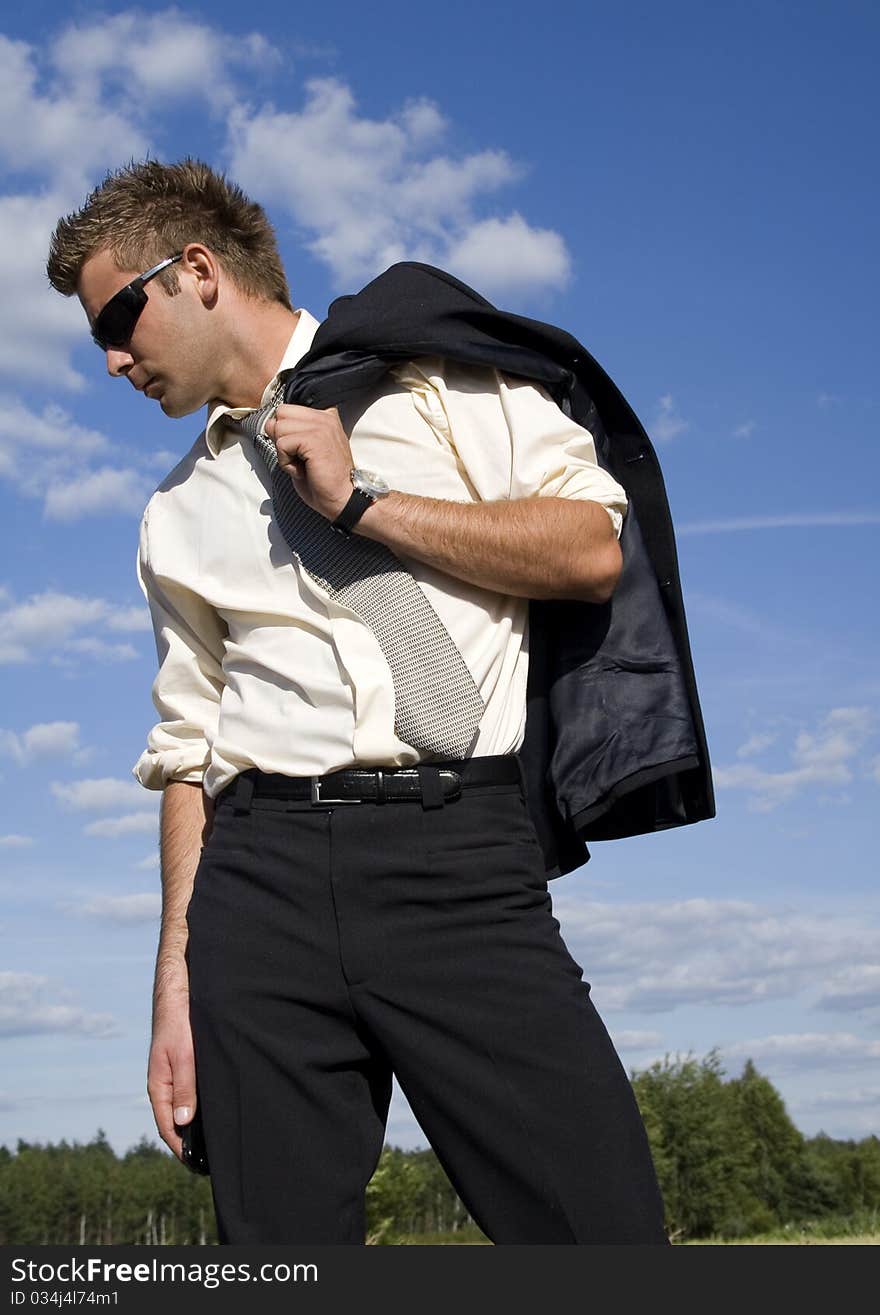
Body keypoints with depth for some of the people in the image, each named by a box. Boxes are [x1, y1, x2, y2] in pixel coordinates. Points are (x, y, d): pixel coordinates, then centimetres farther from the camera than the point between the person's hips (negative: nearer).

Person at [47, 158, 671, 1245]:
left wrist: (359, 501, -2)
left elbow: (592, 550, 0)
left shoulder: (435, 374, 11)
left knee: (602, 1225, -10)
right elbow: (188, 749, 18)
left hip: (459, 858, -3)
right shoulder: (177, 516, 22)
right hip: (260, 879, 4)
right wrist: (175, 982, 11)